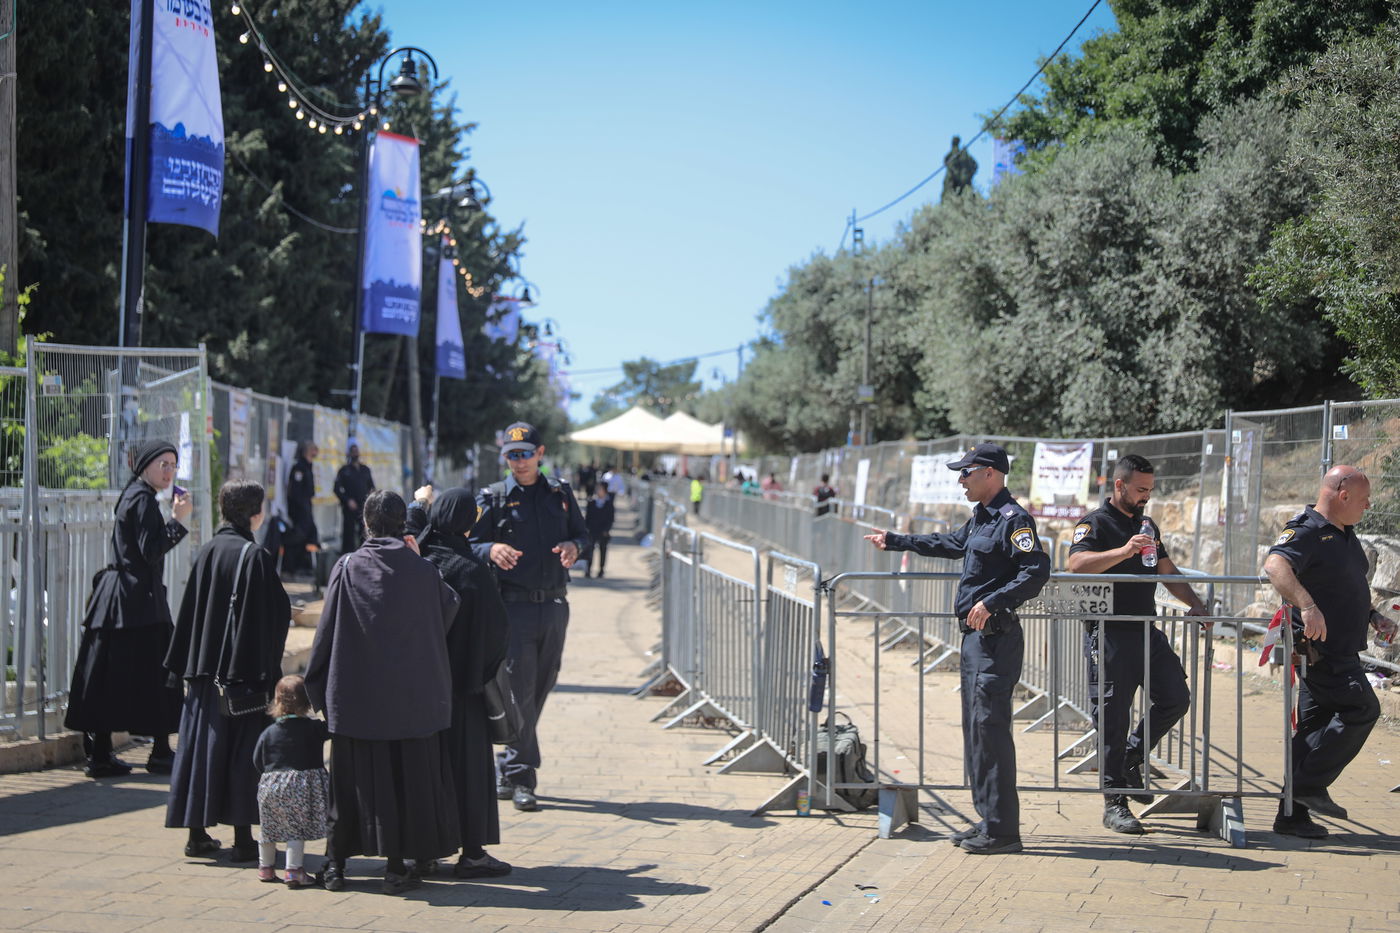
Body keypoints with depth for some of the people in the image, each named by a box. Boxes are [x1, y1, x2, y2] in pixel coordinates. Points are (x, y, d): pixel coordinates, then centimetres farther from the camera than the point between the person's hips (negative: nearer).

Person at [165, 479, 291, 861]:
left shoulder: (206, 552, 3)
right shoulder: (255, 556, -12)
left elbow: (189, 612, 7)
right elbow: (274, 615, -13)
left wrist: (189, 669, 13)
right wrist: (269, 674, -6)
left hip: (205, 668, 5)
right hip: (245, 669, -5)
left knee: (202, 743, 11)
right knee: (243, 749, 2)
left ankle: (197, 834, 14)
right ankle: (243, 837, 3)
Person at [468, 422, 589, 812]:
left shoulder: (560, 493, 12)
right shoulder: (493, 498, 2)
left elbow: (582, 534, 17)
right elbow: (470, 543, -3)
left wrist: (574, 547, -6)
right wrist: (491, 550, -25)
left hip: (555, 605, 4)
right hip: (514, 607, -4)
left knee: (541, 688, 8)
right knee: (519, 689, -9)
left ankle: (505, 769, 20)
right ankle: (520, 779, -5)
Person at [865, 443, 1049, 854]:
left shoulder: (1013, 518, -13)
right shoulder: (980, 518, 18)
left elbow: (1037, 570, -23)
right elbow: (949, 543, 37)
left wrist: (991, 602, -29)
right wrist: (895, 541, 44)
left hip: (996, 638, -11)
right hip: (975, 636, 11)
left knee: (990, 727, -10)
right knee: (975, 729, 13)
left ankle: (1002, 830, -7)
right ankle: (989, 821, 19)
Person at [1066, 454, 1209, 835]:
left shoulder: (1148, 526, 19)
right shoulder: (1094, 524, -6)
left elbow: (1167, 572, 26)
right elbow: (1076, 564, -23)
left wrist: (1194, 602, 10)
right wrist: (1124, 551, -33)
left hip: (1146, 632, 7)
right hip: (1109, 634, -7)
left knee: (1175, 699, 2)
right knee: (1113, 718, -3)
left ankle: (1130, 759, 23)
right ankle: (1114, 802, 3)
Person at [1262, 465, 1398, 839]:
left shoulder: (1345, 535, 17)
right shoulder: (1306, 532, -14)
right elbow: (1275, 565, -34)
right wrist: (1307, 605, -47)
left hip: (1340, 650, 10)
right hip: (1318, 648, -10)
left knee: (1316, 725, 10)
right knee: (1361, 709, -13)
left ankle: (1293, 814, 14)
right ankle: (1311, 785, -7)